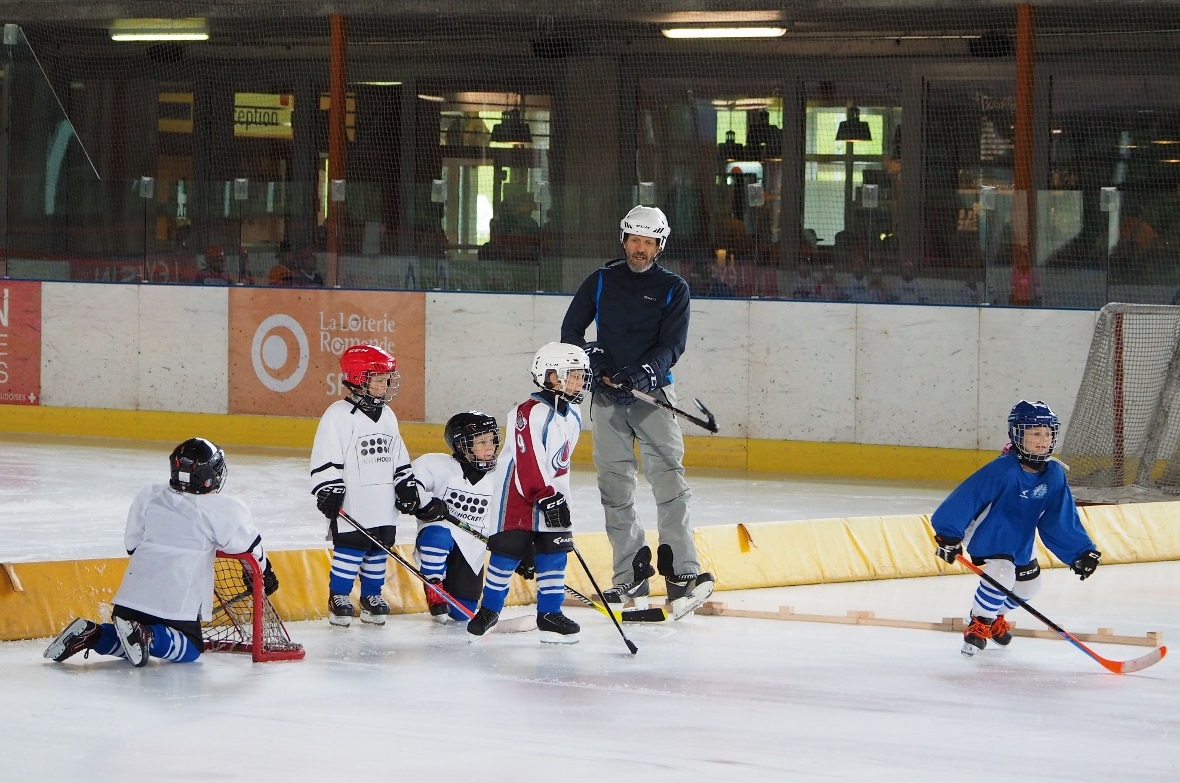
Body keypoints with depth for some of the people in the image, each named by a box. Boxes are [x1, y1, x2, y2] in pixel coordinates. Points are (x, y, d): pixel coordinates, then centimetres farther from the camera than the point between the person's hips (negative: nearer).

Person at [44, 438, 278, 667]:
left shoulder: (149, 496, 10)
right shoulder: (222, 509, -4)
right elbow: (248, 545, 4)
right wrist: (265, 573, 23)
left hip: (134, 595, 6)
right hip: (178, 602, -6)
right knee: (190, 648, 9)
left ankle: (91, 634, -5)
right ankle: (148, 636, -20)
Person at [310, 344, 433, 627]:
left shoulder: (387, 416, 13)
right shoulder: (338, 415, -10)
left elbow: (399, 457, 20)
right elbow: (325, 458, -12)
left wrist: (407, 487, 15)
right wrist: (329, 492, -16)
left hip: (383, 505, 7)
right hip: (352, 506, -6)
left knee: (378, 550, 10)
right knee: (350, 548, -4)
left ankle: (372, 595, 21)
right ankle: (338, 596, 7)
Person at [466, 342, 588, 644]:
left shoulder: (573, 415, 7)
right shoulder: (531, 412, -20)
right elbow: (528, 462, -23)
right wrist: (546, 497, -23)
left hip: (552, 493, 7)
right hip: (519, 494, -7)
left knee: (554, 551, 2)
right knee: (509, 550, -2)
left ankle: (549, 613, 8)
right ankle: (490, 607, 13)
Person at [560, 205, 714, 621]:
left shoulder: (673, 289, 3)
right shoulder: (601, 282, 9)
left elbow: (672, 344, -6)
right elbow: (571, 329, 11)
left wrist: (644, 372, -23)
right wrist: (590, 361, -7)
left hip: (653, 392, -3)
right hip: (607, 394, 3)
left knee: (668, 477, -14)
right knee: (614, 486, 2)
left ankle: (683, 572, -22)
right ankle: (632, 575, 9)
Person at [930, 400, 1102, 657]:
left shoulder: (1054, 475, -10)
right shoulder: (1003, 469, -30)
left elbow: (1060, 520, -4)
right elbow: (967, 496, -29)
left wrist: (1080, 552, -9)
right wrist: (948, 535, -31)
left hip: (1019, 542, 8)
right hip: (986, 533, -8)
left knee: (1029, 583, 19)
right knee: (1002, 574, -27)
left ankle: (995, 617, 44)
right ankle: (978, 625, -5)